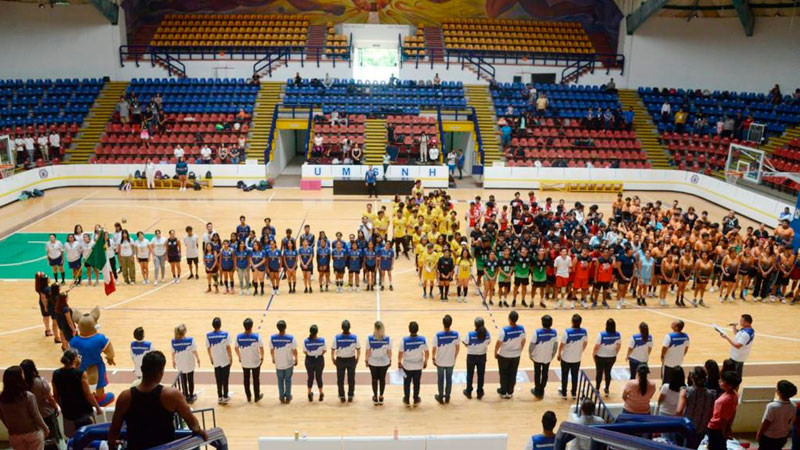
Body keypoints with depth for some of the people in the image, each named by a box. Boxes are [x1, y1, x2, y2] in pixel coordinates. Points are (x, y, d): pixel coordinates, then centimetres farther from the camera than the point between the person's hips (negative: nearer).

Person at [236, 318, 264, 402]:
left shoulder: (239, 337, -15)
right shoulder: (257, 336, -22)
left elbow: (236, 348, -3)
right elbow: (261, 348, -14)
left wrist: (239, 357, 14)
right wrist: (262, 357, 4)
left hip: (244, 363, 2)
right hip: (255, 362, -2)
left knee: (246, 379, 19)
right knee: (256, 379, 16)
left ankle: (248, 397, 30)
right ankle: (257, 396, 29)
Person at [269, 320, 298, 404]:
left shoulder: (272, 338, -17)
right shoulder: (291, 338, -22)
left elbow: (271, 350, -5)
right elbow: (294, 351, -13)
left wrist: (273, 358, 14)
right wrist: (296, 359, 6)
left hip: (278, 363, 1)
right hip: (289, 363, -1)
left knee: (280, 380, 20)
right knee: (288, 380, 18)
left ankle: (282, 397, 28)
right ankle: (288, 397, 27)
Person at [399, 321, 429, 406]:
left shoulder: (404, 340, -23)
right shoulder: (423, 339, -18)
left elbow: (400, 353, -14)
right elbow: (427, 352, -7)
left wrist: (399, 362, 5)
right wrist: (425, 361, 11)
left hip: (407, 366, -1)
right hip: (418, 366, 1)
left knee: (407, 383, 19)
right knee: (416, 383, 20)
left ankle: (407, 400, 32)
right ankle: (416, 400, 33)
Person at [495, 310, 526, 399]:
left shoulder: (504, 330, -27)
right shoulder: (522, 329, -15)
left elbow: (498, 343, -18)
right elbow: (523, 342, -1)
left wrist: (495, 353, 0)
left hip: (504, 355, -3)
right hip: (516, 355, 3)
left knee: (504, 374, 16)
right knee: (513, 374, 19)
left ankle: (503, 392, 28)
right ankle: (510, 392, 31)